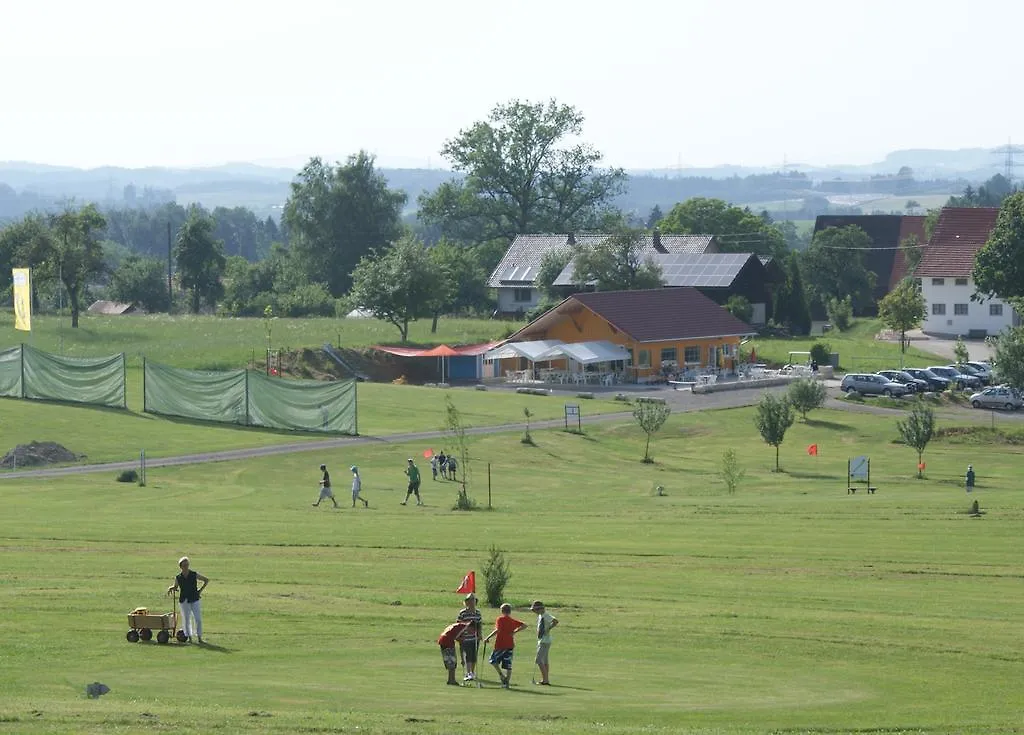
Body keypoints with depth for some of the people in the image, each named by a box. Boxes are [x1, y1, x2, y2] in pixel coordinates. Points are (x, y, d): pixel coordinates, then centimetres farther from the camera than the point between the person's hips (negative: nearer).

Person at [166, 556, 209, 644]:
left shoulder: (194, 575, -2)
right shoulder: (178, 578, 2)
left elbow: (207, 580, 9)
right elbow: (175, 586, 18)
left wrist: (201, 590, 1)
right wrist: (171, 588, -4)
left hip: (194, 600, -1)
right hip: (183, 600, 1)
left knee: (198, 619, -6)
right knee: (186, 619, 2)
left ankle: (199, 637, 1)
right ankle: (189, 637, 10)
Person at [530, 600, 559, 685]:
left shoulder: (545, 616, -18)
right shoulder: (540, 616, 12)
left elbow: (555, 621, -32)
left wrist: (548, 629, -22)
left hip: (545, 641, -10)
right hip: (541, 641, 10)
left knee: (539, 660, -13)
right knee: (544, 661, 14)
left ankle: (545, 680, -13)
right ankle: (545, 679, 20)